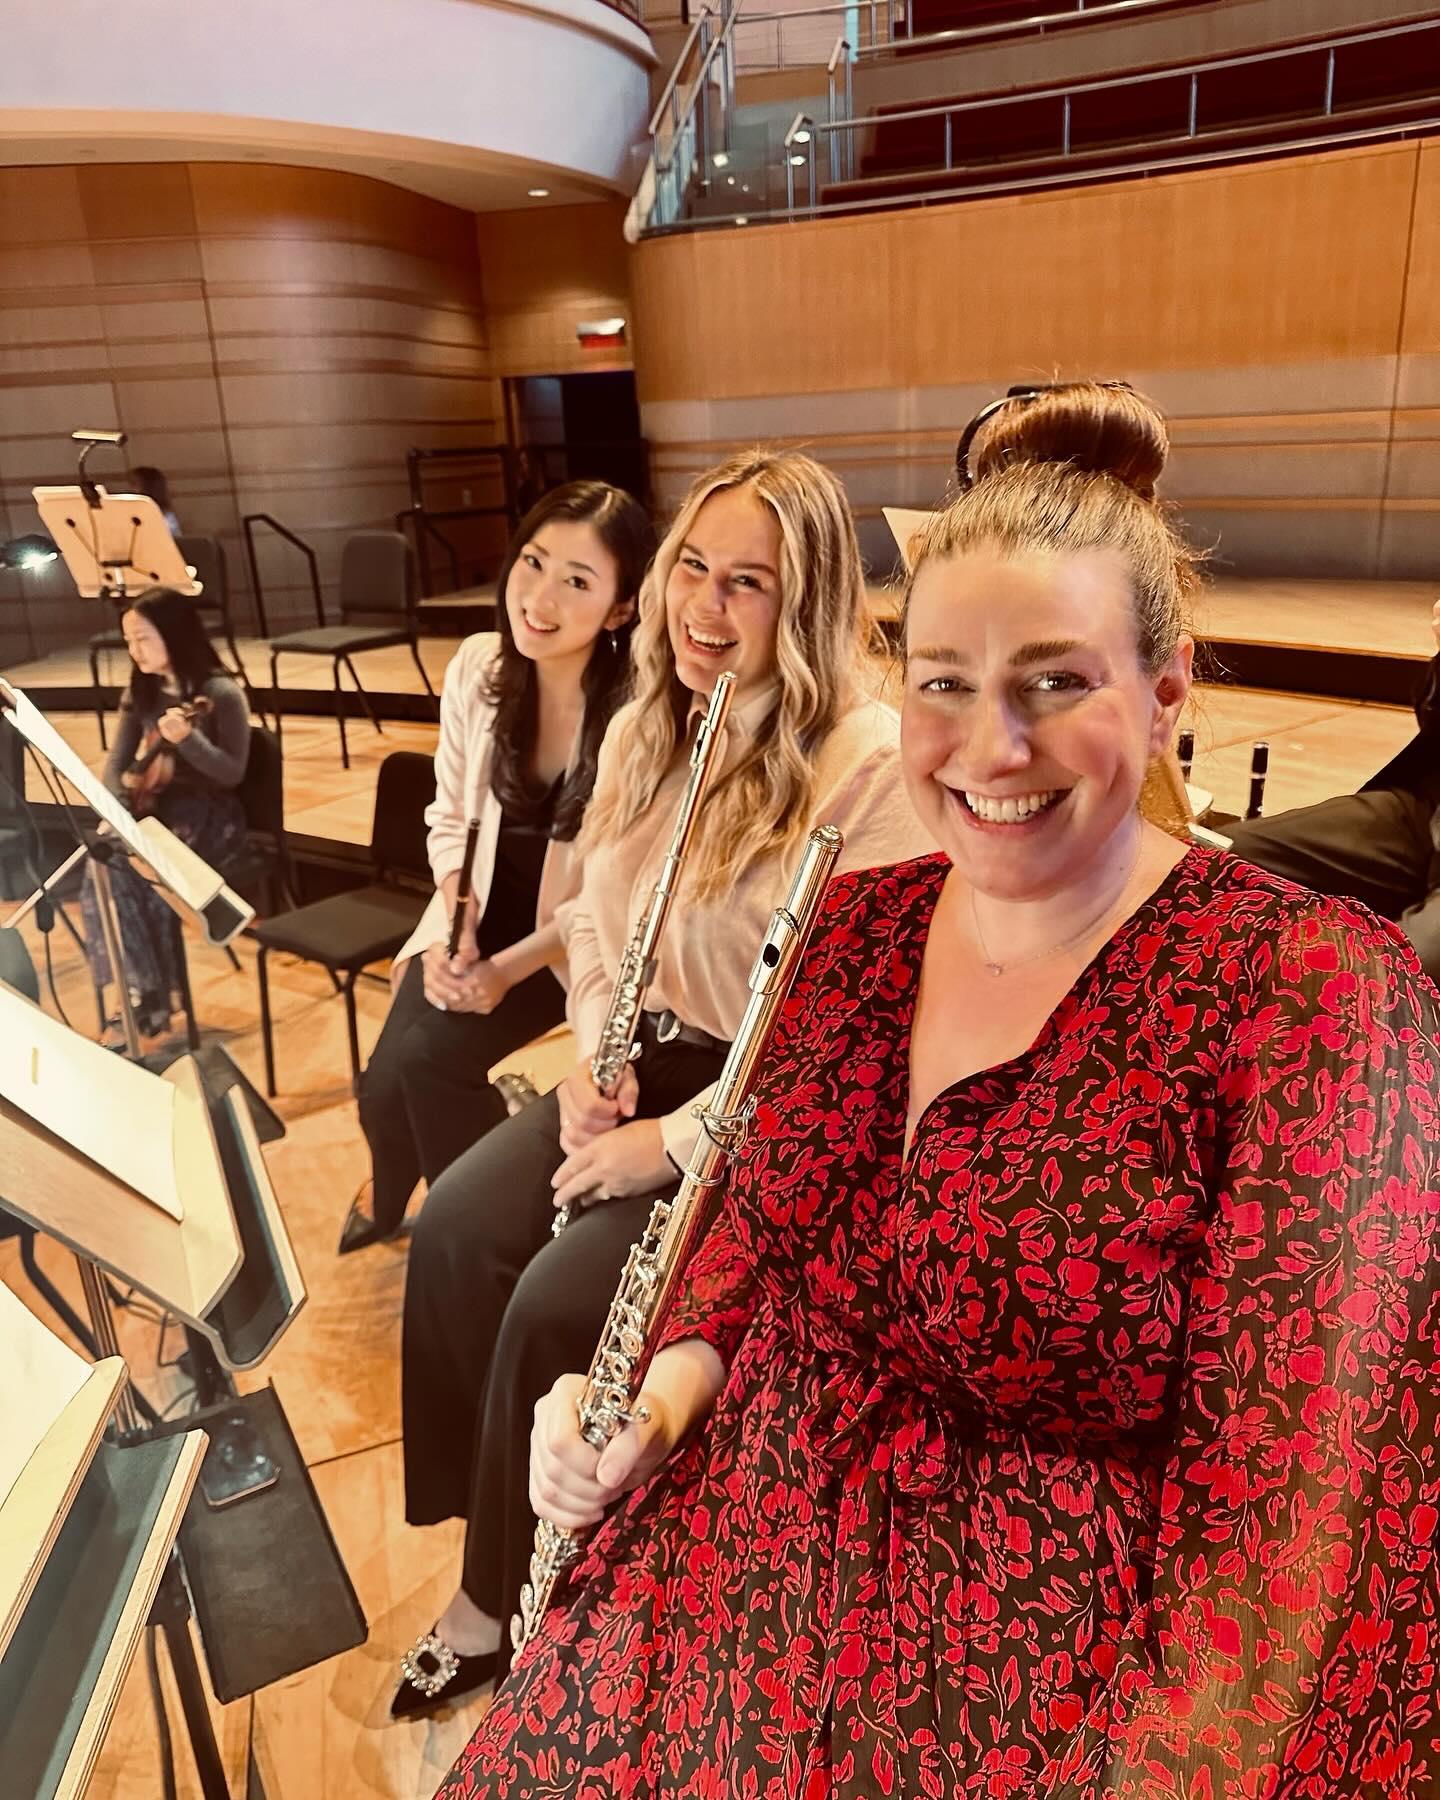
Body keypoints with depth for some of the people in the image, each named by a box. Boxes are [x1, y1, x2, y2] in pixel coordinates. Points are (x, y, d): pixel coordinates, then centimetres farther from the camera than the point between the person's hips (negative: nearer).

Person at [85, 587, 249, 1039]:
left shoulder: (221, 694, -10)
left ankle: (150, 990, -10)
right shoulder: (141, 693, 9)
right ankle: (140, 985, -14)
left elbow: (232, 774, -14)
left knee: (137, 874, -29)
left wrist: (187, 738, -30)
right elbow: (116, 763, 7)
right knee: (102, 870, -25)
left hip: (208, 817, -5)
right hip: (153, 810, 5)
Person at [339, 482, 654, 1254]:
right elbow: (451, 820, 4)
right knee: (389, 1082, -12)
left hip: (578, 940, -4)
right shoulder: (477, 666, -7)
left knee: (429, 1057, -23)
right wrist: (452, 923, -12)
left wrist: (509, 967, -25)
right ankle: (392, 1190, 26)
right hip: (482, 911, 4)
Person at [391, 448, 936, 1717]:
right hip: (656, 1061, 7)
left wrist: (678, 1141, -20)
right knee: (457, 1226, -8)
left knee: (558, 1301, -17)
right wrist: (595, 1056, -3)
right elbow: (594, 916, 14)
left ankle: (515, 1605, 13)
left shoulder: (873, 764, -20)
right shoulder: (648, 727, 5)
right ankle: (492, 1561, 13)